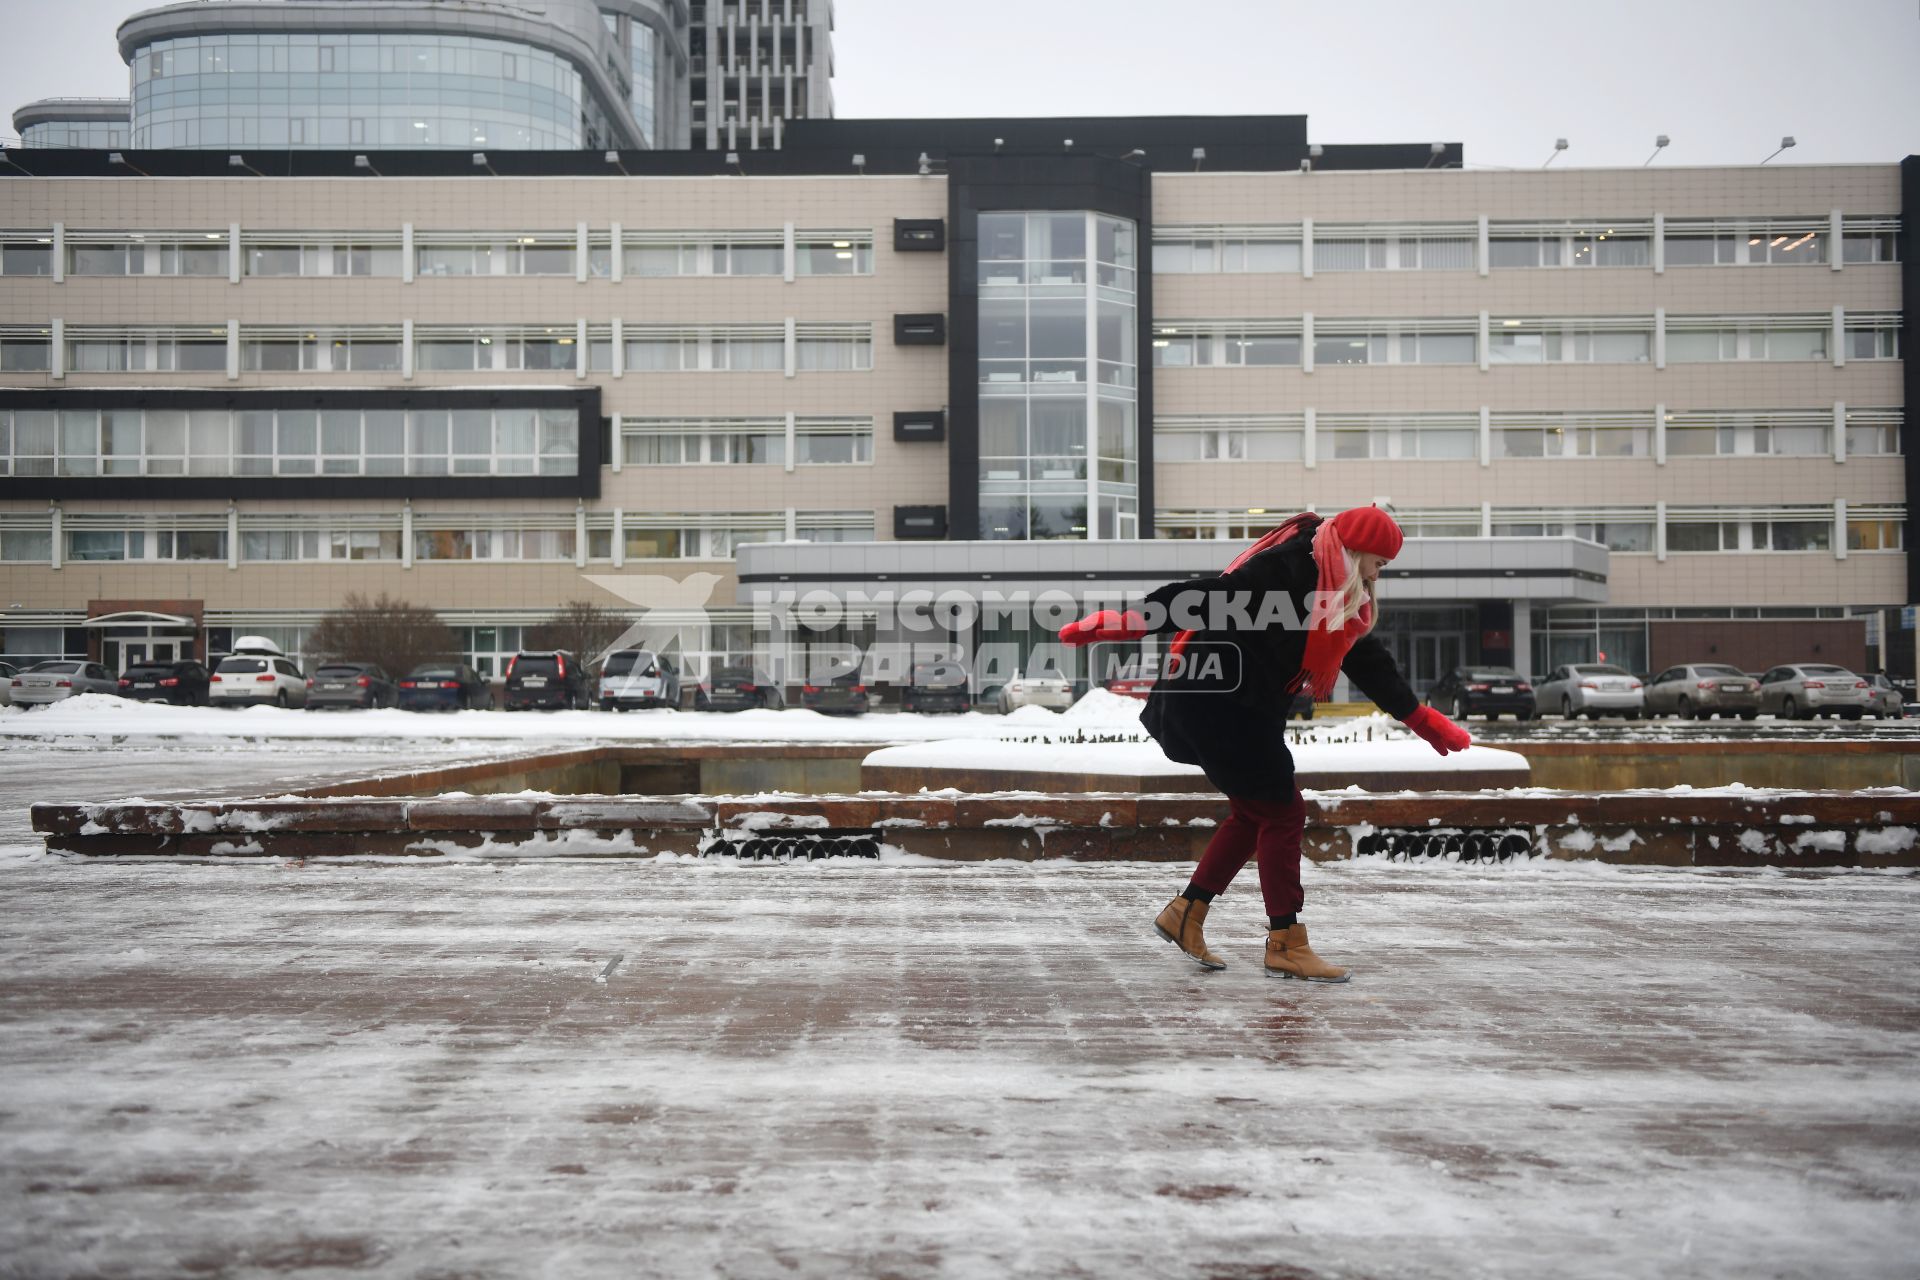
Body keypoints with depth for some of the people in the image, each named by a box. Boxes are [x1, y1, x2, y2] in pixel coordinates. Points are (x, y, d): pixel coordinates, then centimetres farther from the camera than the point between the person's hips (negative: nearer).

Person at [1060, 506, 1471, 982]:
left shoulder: (1340, 600, 11)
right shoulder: (1283, 571, -20)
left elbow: (1370, 662, 19)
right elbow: (1202, 598, -25)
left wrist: (1424, 720, 22)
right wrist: (1121, 623, -28)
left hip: (1245, 710, 10)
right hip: (1213, 703, -10)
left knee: (1253, 814, 14)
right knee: (1282, 812, -5)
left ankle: (1183, 915, 24)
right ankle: (1285, 945, 5)